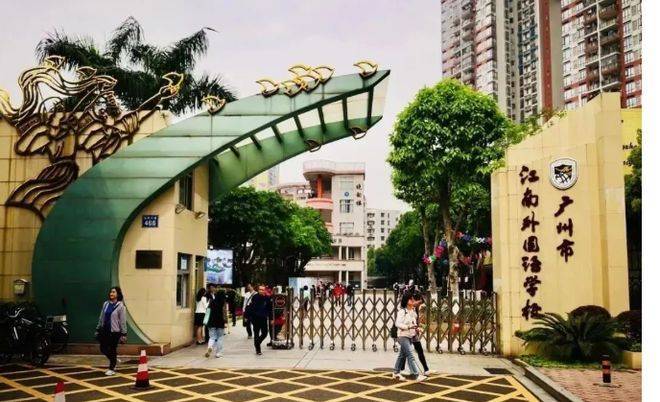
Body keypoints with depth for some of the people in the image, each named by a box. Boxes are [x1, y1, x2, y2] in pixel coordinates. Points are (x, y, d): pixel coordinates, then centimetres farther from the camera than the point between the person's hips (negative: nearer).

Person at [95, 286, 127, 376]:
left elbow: (122, 321, -8)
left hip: (114, 331, -5)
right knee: (103, 349, 7)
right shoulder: (106, 304, 5)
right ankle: (114, 361, 32)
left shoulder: (120, 306, -9)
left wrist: (123, 334, -9)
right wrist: (98, 329, 11)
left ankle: (111, 368, 19)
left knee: (112, 350, 3)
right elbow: (101, 317, 11)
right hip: (104, 330, 5)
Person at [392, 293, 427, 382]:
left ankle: (396, 373, 28)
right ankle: (417, 375, -16)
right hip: (403, 336, -8)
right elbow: (397, 323, -19)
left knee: (402, 355, 17)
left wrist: (416, 328, 4)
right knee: (410, 356, -12)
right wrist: (408, 327, -28)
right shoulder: (402, 311, -14)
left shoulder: (413, 311, 10)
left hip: (410, 336, 8)